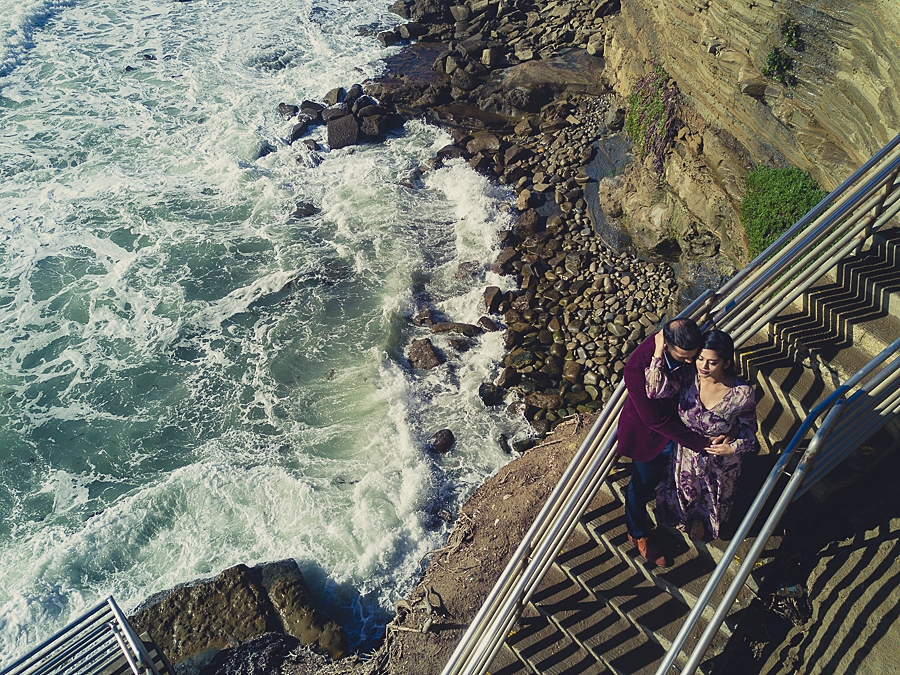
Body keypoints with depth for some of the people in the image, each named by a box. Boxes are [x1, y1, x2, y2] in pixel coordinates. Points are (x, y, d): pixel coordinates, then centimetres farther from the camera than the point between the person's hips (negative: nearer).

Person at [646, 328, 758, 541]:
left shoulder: (742, 393, -28)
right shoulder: (687, 377, -25)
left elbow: (749, 429, -12)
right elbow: (656, 389, -41)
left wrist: (734, 447, -29)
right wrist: (659, 351, -43)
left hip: (719, 461, -1)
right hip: (686, 455, 1)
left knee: (713, 502, 30)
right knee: (684, 492, 30)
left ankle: (702, 520, 65)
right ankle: (688, 517, 66)